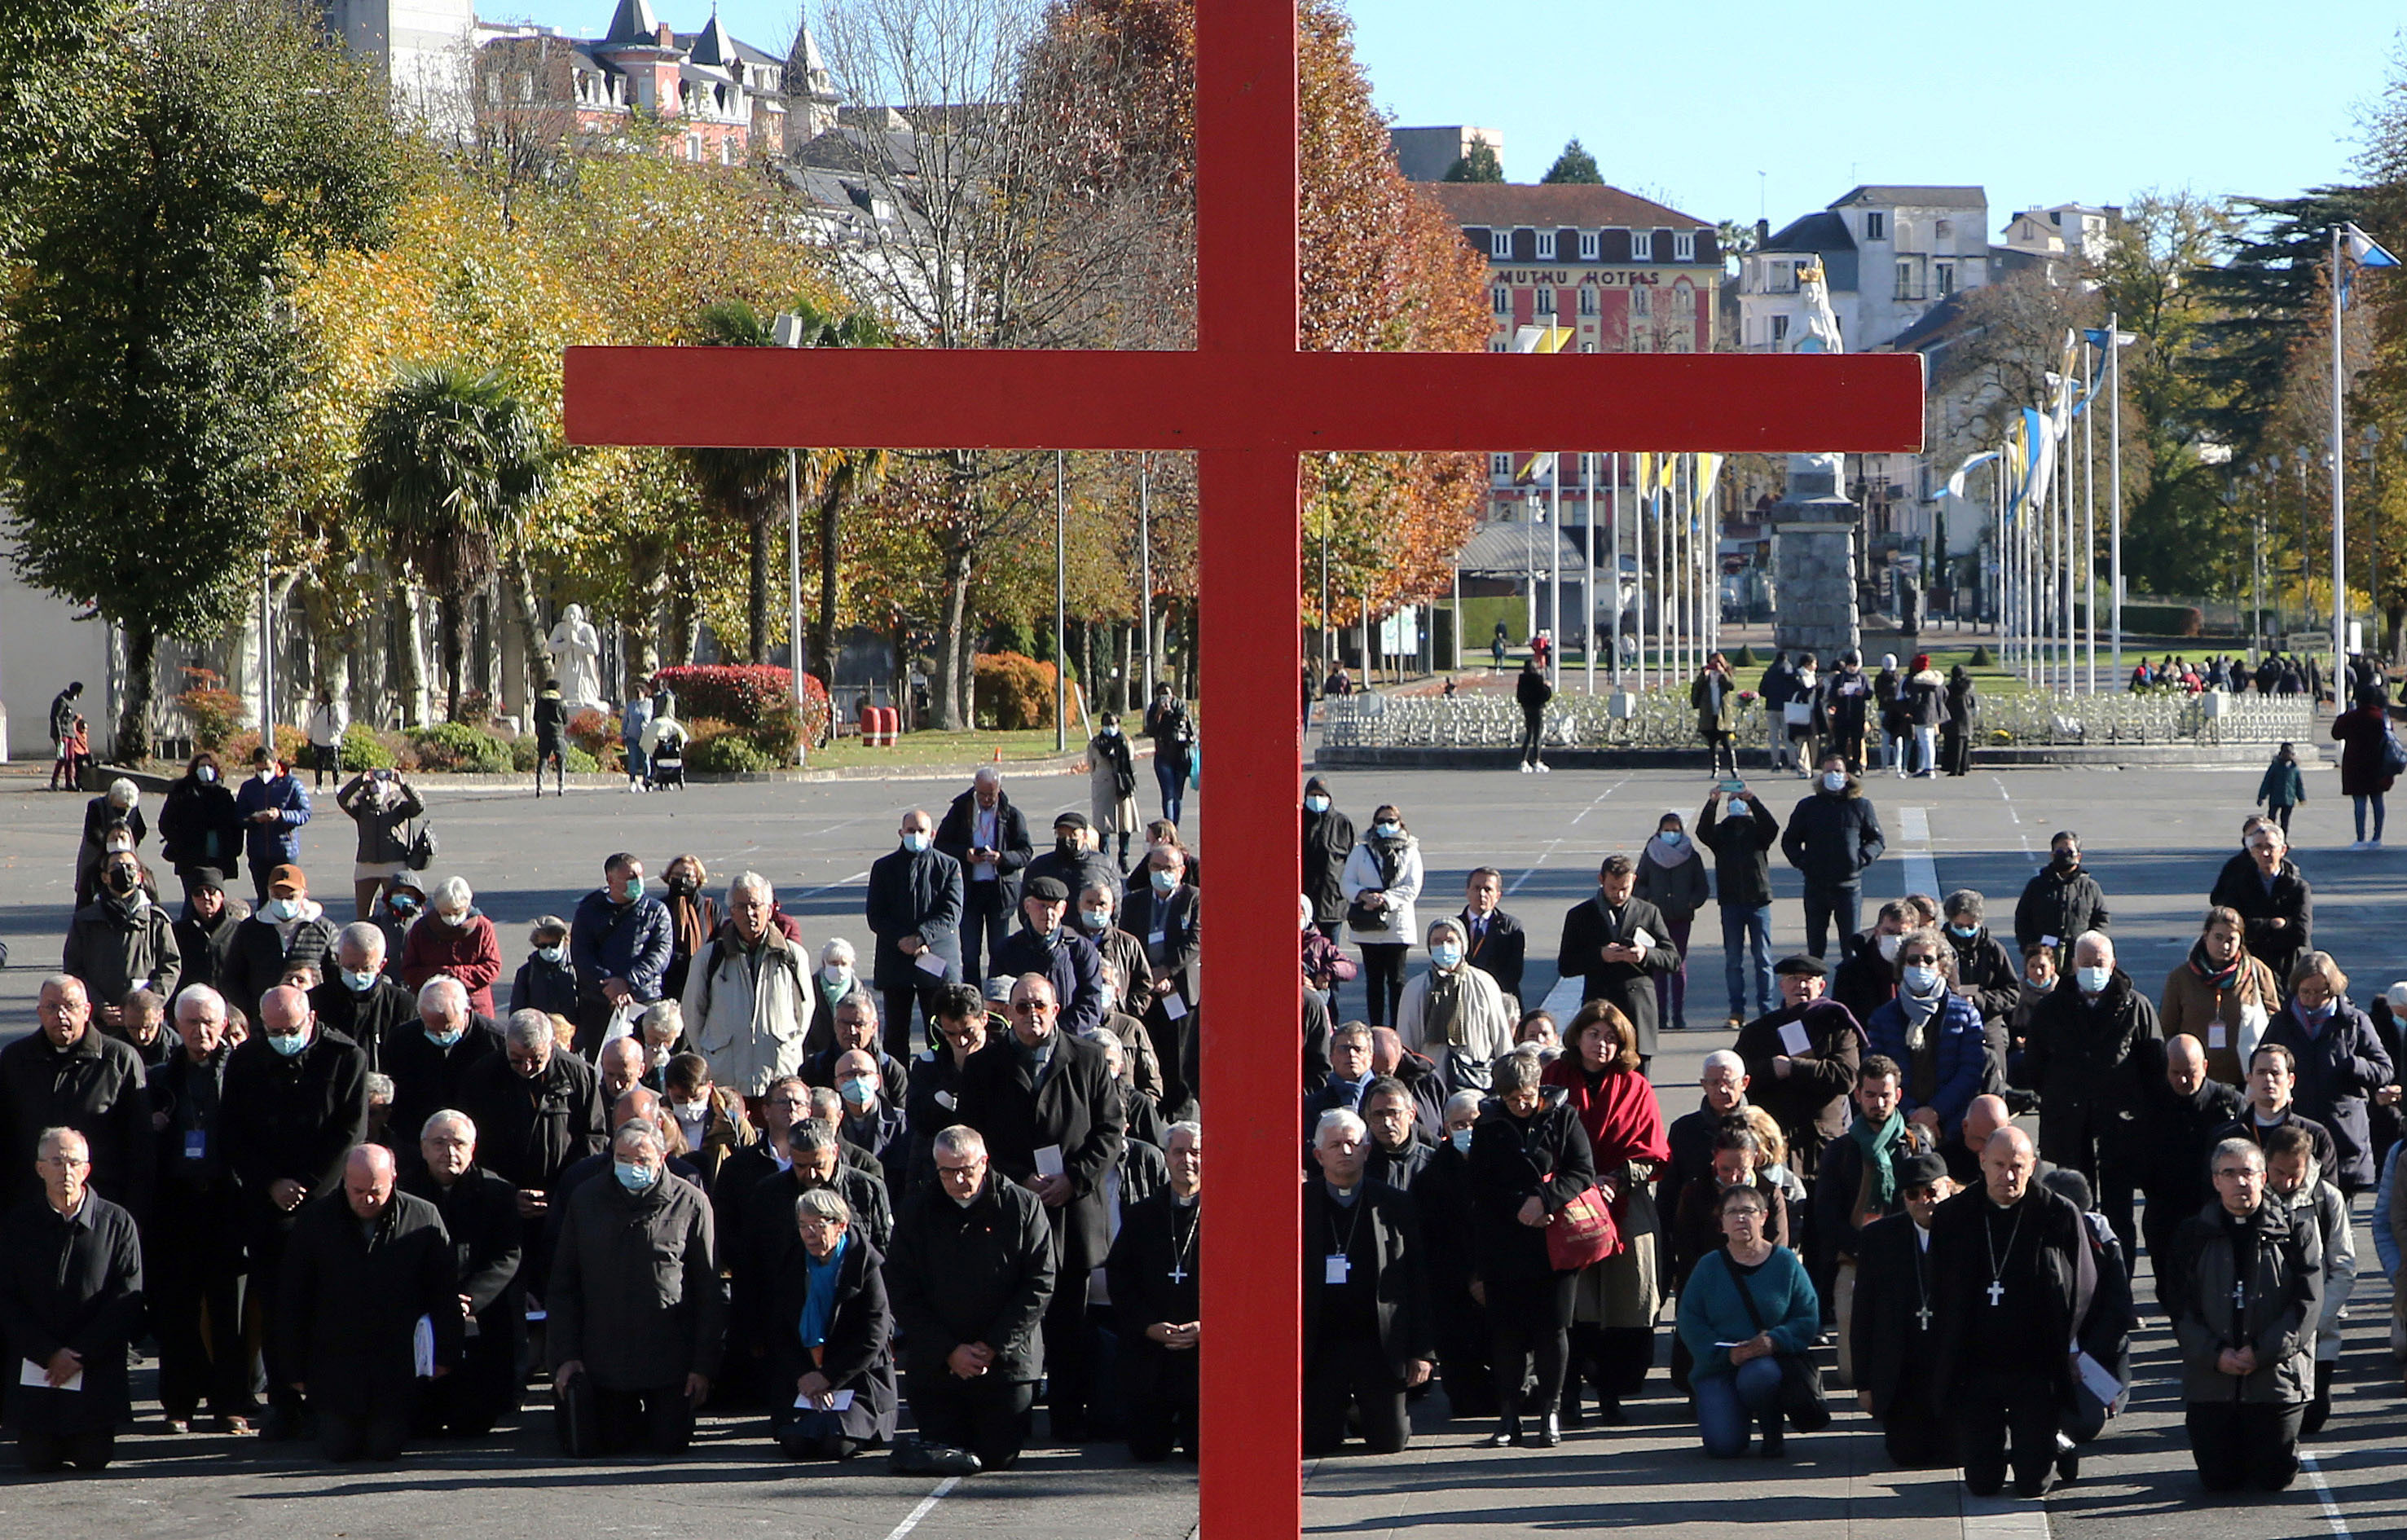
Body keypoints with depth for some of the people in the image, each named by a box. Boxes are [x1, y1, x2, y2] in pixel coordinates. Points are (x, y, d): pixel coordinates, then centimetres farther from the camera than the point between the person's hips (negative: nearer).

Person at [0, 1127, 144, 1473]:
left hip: (97, 1376, -1)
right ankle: (50, 1435, 32)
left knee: (93, 1460, -5)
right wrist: (50, 1353, -13)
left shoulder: (117, 1223, -4)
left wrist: (80, 1355, -13)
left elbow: (127, 1302, -6)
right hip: (34, 1371, 1)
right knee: (39, 1461, -3)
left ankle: (87, 1435, 30)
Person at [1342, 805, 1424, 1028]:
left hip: (1398, 925, -2)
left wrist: (1384, 899, -16)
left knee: (1396, 980, -3)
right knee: (1374, 979, 4)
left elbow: (1412, 888, -4)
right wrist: (1364, 895, -17)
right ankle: (1376, 1028, 7)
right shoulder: (1361, 852, 11)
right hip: (1368, 927, 2)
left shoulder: (1410, 853, 6)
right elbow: (1348, 884, 4)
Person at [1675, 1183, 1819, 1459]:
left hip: (1769, 1361, -1)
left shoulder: (1785, 1263, 2)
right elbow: (1689, 1322, -1)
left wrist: (1774, 1340, -20)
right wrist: (1726, 1352, -17)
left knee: (1757, 1377, -39)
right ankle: (1741, 1416, 17)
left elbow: (1809, 1318, -1)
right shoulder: (1709, 1267, 5)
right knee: (1723, 1445, -21)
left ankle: (1773, 1433, -6)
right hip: (1717, 1368, 1)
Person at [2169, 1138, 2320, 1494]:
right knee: (2219, 1480, 0)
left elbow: (2308, 1304, -6)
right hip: (2210, 1380, 1)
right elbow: (2181, 1308, 2)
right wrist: (2216, 1355, -14)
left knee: (2274, 1478, -1)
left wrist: (2261, 1353, -15)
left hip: (2277, 1378, -1)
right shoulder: (2194, 1234, 6)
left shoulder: (2294, 1231, 1)